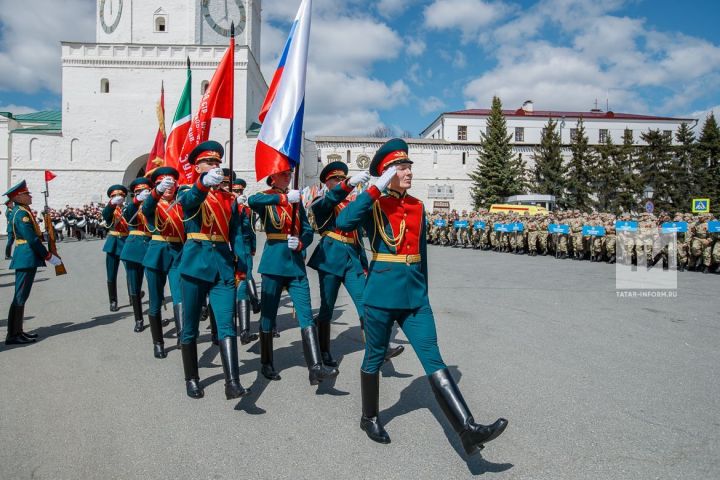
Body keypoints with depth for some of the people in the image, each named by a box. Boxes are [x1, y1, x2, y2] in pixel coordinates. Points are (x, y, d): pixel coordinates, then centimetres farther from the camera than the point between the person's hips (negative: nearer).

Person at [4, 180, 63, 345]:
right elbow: (32, 239, -20)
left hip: (25, 257, 10)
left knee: (22, 296, 14)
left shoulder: (19, 211, 15)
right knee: (20, 296, -6)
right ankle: (13, 335, -1)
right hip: (27, 258, -10)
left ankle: (17, 331, 21)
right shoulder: (22, 213, -15)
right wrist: (49, 256, -15)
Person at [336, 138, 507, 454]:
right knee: (374, 358, 12)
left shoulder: (417, 207, 10)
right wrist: (377, 189, -24)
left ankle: (468, 431, -4)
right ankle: (369, 418, 33)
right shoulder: (374, 205, -5)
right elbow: (343, 223, -26)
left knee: (433, 360, -1)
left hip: (414, 295, 4)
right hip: (381, 294, -4)